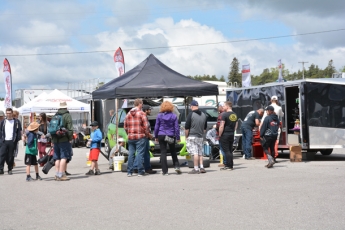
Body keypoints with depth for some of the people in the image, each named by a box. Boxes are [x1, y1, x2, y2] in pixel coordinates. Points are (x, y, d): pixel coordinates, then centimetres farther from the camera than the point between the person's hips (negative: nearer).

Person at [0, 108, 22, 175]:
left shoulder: (16, 122, 3)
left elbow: (19, 131, 3)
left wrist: (17, 139, -7)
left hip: (12, 141, -1)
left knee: (11, 156, 3)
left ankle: (10, 169, 13)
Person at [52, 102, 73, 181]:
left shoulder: (55, 116, 14)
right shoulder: (67, 115, -4)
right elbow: (70, 128, -10)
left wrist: (52, 139, 20)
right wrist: (70, 138, -2)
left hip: (56, 140, 6)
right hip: (64, 140, -6)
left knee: (57, 158, 10)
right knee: (64, 157, -6)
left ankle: (57, 174, 11)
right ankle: (61, 175, -11)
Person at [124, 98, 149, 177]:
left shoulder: (128, 114, 11)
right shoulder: (141, 113, -6)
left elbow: (125, 127, 12)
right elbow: (146, 126, -10)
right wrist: (147, 134, 4)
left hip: (130, 137, 5)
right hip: (140, 137, -5)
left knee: (130, 154, 8)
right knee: (140, 154, -2)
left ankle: (129, 172, 10)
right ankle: (140, 172, -2)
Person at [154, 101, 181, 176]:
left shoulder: (159, 116, -2)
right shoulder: (174, 116, -1)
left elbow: (156, 127, 1)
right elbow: (176, 127, 1)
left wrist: (156, 137, 11)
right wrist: (178, 137, 7)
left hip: (161, 136, -1)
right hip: (171, 136, 1)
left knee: (163, 152, 1)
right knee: (173, 151, 18)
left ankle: (165, 171, -1)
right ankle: (177, 166, 5)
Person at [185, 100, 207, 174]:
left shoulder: (191, 115, -11)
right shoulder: (203, 115, 11)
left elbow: (186, 128, -10)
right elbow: (205, 128, 18)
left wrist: (186, 137, 0)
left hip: (192, 137, -6)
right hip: (200, 137, 6)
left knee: (195, 153, -7)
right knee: (200, 153, 14)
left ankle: (196, 169, -7)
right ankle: (202, 168, 11)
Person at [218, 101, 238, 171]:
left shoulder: (224, 114, -13)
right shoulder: (235, 115, 11)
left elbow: (221, 126, -16)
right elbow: (236, 126, 17)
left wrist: (219, 135, -8)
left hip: (225, 134, -7)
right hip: (232, 135, 8)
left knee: (226, 151, -5)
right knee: (230, 151, 13)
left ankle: (229, 166, -6)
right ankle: (230, 165, 16)